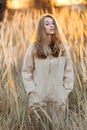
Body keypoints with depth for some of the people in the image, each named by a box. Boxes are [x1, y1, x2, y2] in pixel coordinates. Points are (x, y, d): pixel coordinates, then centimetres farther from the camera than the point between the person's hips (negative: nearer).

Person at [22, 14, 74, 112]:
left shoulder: (62, 47, 6)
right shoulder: (33, 48, 1)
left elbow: (69, 70, 8)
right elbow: (26, 72, 1)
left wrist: (66, 91, 0)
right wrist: (32, 92, -7)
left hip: (59, 98, 2)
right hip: (39, 97, -1)